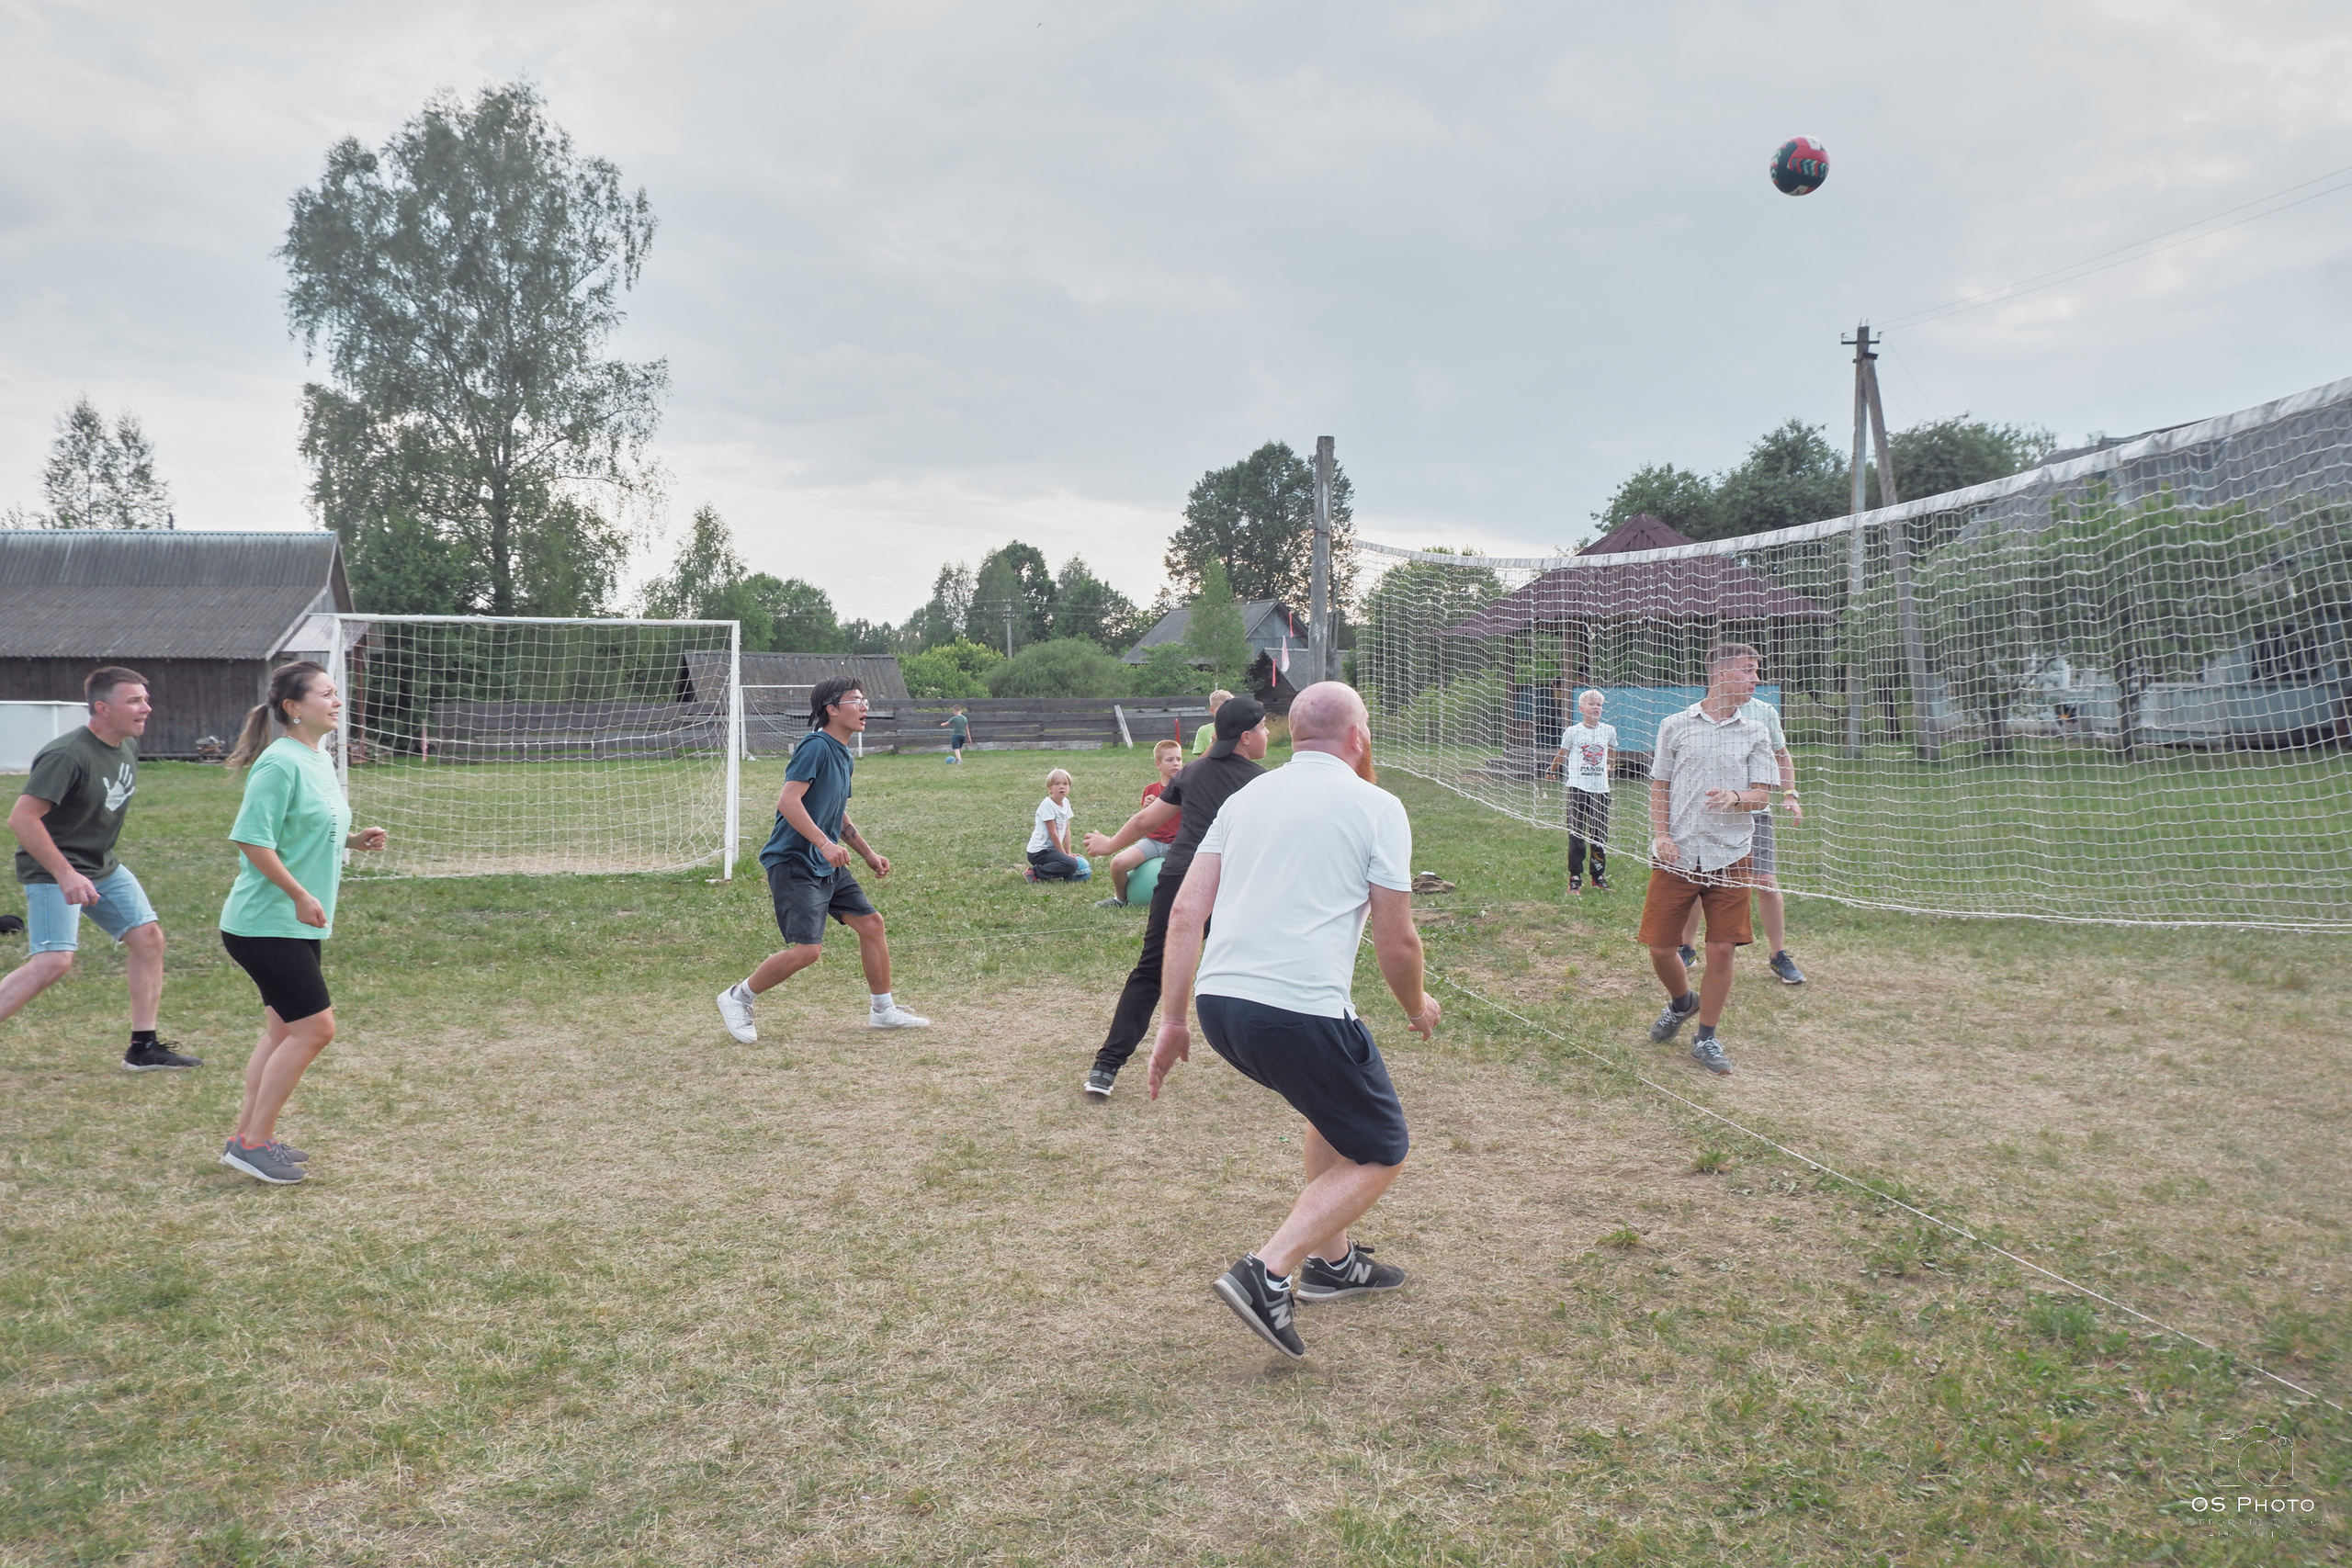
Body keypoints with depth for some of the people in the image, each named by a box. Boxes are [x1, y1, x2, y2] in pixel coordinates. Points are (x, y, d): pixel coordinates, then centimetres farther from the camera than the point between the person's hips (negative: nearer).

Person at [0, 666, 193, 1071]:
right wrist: (65, 875, -30)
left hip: (102, 866, 9)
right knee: (54, 961, -19)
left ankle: (143, 1048, 12)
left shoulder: (128, 745, 3)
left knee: (148, 938, 5)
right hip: (52, 870, -9)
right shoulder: (68, 755, -24)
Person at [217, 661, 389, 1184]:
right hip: (266, 924, -10)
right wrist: (300, 895, -22)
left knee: (284, 1030, 14)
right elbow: (252, 840, -22)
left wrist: (352, 839, 5)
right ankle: (253, 1143, 1)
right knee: (314, 1028, -9)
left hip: (296, 926, 10)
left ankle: (248, 1135, 24)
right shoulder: (280, 763, -17)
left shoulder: (319, 759, 11)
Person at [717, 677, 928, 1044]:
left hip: (827, 864, 10)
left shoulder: (844, 756, 15)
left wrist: (869, 855, 24)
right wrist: (824, 843, -31)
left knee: (871, 923, 6)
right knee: (807, 949, -15)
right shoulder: (815, 746, -14)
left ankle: (883, 1010, 20)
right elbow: (788, 801, -24)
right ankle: (737, 998, 6)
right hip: (793, 863, -10)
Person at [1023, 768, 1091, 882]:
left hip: (1051, 848, 9)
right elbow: (1053, 833, -16)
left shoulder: (1065, 802, 7)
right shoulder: (1047, 804, -17)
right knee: (1071, 865, -24)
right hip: (1039, 851, -9)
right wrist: (1065, 854, -12)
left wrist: (1069, 853, 5)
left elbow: (1067, 831, 9)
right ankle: (1034, 872, -14)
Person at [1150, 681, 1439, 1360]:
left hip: (1217, 1002, 7)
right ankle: (1267, 1273, -6)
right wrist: (1417, 1007, 20)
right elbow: (1397, 941, 0)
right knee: (1379, 1153, 11)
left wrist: (1171, 1021, 13)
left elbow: (1186, 912, 10)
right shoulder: (1375, 806, 2)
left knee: (1335, 1103, 31)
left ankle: (1332, 1262, 36)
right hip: (1301, 1010, -7)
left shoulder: (1246, 797, 17)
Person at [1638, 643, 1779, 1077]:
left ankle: (1706, 1038, 15)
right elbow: (1659, 787, 9)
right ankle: (1681, 1001, 34)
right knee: (1660, 947, 2)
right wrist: (1661, 835, -5)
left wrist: (1734, 797, -20)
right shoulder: (1675, 726, 4)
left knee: (1722, 950, -3)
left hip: (1729, 857, 0)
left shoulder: (1755, 733, 6)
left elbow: (1762, 794, 2)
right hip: (1676, 856, 0)